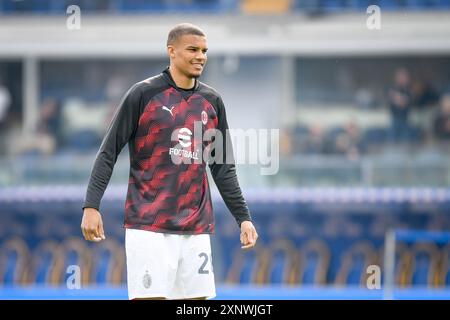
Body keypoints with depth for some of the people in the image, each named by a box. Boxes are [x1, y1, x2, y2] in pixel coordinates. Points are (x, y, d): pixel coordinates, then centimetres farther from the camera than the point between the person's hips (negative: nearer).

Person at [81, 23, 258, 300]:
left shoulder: (212, 101, 11)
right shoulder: (144, 94, -3)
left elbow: (223, 168, 17)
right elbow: (108, 154, -3)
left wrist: (243, 217, 12)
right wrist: (91, 207, -11)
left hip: (196, 229, 5)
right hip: (148, 226, -5)